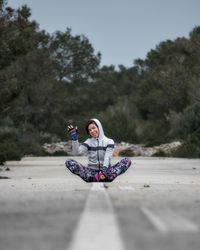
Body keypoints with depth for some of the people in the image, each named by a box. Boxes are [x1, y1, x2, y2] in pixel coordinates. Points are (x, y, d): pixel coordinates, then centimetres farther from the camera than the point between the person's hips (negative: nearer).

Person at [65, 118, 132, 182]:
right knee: (69, 162, -21)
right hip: (91, 171, 1)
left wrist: (104, 171, -25)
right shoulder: (88, 142, 11)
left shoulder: (109, 142, 6)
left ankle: (106, 177, -46)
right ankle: (93, 177, -38)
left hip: (105, 171, -1)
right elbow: (77, 152, -4)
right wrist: (74, 138, -15)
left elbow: (107, 158, -9)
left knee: (127, 161, -24)